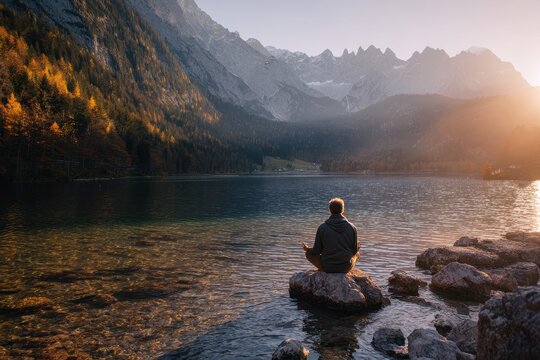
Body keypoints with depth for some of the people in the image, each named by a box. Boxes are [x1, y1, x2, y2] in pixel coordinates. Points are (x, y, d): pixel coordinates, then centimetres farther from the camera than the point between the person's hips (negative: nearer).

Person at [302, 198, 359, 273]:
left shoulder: (322, 227, -11)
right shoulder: (352, 227, -7)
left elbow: (317, 251, -5)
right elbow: (354, 250, 2)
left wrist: (307, 249, 17)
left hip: (327, 267, -1)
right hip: (346, 268, 2)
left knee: (309, 253, 22)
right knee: (357, 254, 33)